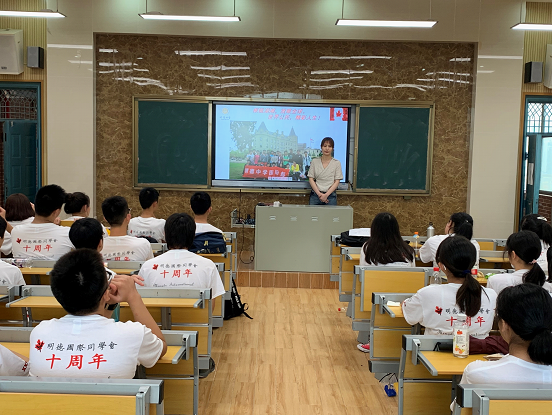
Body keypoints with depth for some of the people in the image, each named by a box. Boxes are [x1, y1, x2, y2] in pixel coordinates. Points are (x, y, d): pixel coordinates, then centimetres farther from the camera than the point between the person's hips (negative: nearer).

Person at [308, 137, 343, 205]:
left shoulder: (337, 163, 3)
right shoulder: (314, 162, 6)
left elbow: (337, 182, -1)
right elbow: (311, 179, 3)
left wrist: (326, 195, -11)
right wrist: (319, 194, -9)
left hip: (330, 195, -1)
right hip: (315, 194, 1)